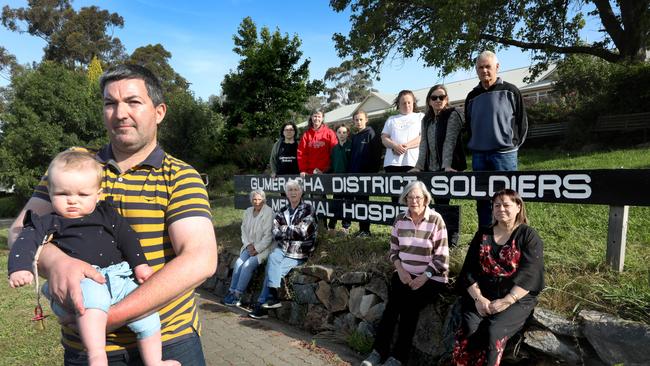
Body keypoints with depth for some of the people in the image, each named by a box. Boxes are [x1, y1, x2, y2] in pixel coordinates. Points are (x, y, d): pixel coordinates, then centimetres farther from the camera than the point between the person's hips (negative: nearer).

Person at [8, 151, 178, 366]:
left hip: (118, 277, 3)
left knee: (147, 314, -9)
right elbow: (26, 242, -2)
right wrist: (20, 267, -22)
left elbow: (127, 237, 15)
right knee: (92, 294, -39)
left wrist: (140, 264, 5)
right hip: (81, 281, -3)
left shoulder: (106, 215, 16)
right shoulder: (48, 223, 11)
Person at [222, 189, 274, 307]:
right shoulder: (248, 211, 6)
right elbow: (244, 230, 11)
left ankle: (237, 295, -11)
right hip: (250, 246, 6)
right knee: (239, 262, -16)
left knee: (248, 265, -21)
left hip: (263, 248, -6)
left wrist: (257, 249, -17)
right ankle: (232, 291, -6)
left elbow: (268, 235, -15)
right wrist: (248, 245, -4)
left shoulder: (268, 212, -14)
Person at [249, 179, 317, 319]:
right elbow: (275, 233, 3)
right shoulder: (282, 212, 13)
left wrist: (284, 229, -2)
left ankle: (261, 305, -8)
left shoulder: (308, 210, -1)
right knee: (272, 256, -26)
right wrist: (292, 232, -11)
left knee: (271, 270, -20)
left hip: (299, 254, -4)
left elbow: (302, 231, -12)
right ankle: (274, 297, -19)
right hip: (282, 249, 5)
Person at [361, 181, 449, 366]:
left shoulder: (436, 220, -8)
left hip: (432, 277, -3)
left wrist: (424, 277, -17)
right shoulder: (400, 220, 4)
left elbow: (441, 256, -9)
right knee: (393, 302, -21)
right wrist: (400, 270, -8)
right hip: (404, 274, 3)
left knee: (409, 304, -24)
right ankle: (379, 351, -11)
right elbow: (394, 251, 9)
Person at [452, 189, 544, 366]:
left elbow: (529, 275, -10)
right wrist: (478, 298, -11)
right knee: (469, 328, -25)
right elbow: (469, 270, 5)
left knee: (492, 331, -28)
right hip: (483, 296, 3)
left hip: (516, 299, -2)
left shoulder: (529, 236, 1)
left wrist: (506, 301, -20)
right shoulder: (482, 235, 11)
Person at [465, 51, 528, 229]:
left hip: (504, 153, -4)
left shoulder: (510, 91, 0)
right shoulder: (472, 96, 12)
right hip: (478, 155, 4)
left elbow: (522, 121, 3)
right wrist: (475, 145, 13)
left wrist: (514, 144, 3)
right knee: (482, 200, 9)